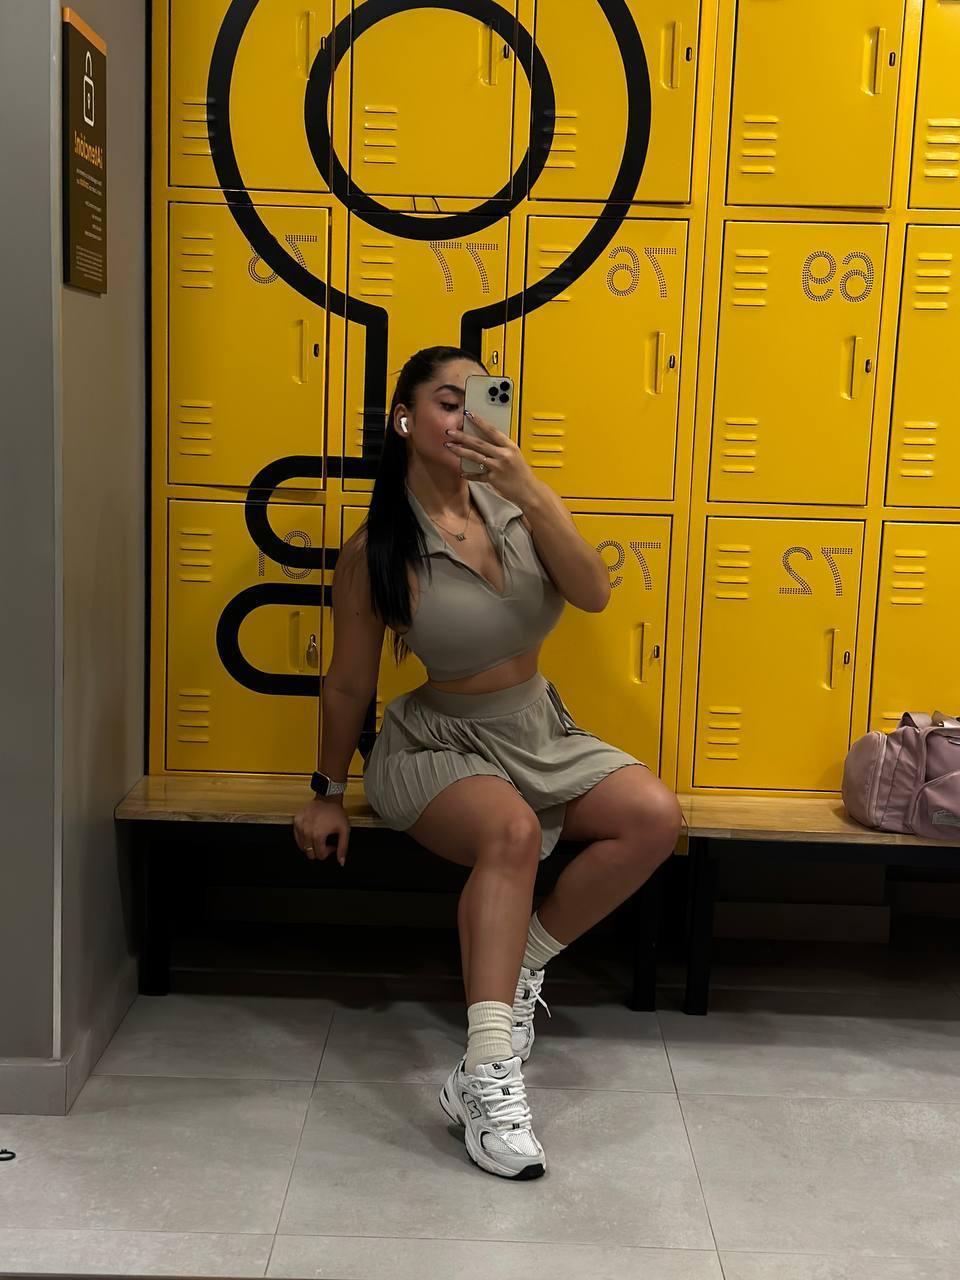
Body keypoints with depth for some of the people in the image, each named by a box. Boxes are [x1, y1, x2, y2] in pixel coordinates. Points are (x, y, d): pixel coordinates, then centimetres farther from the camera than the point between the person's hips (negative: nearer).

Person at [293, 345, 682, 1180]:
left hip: (542, 731, 5)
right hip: (440, 743, -5)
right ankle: (486, 1076, -34)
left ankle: (520, 964, 1)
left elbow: (594, 594, -17)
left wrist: (531, 493, -29)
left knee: (655, 818, -18)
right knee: (512, 831, -36)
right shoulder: (376, 552, -13)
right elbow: (349, 684, -3)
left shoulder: (515, 508, -3)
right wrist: (329, 793, 5)